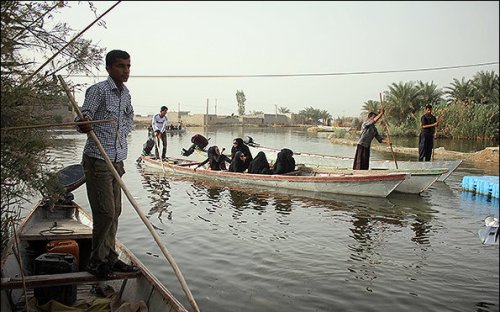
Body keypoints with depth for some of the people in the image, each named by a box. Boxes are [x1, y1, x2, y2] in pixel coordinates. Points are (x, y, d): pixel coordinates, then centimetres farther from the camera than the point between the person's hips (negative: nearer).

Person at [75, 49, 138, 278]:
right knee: (105, 212, -8)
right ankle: (95, 261, 8)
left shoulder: (125, 93, 13)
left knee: (114, 212, 11)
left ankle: (109, 258, 23)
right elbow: (83, 116, -20)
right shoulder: (98, 90, -10)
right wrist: (83, 124, -41)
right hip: (98, 161, -8)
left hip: (116, 161, 8)